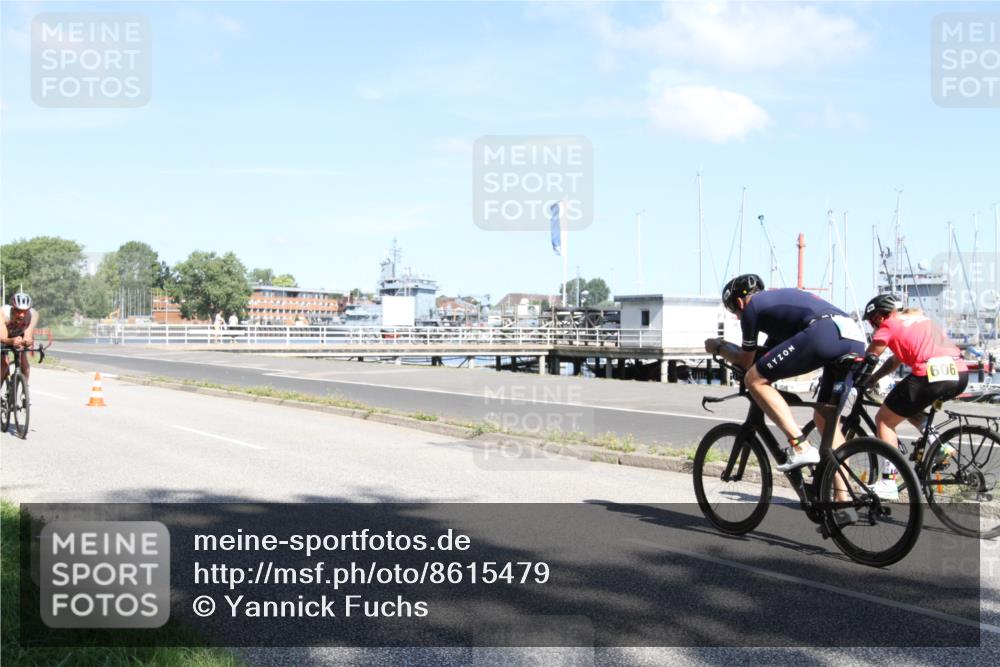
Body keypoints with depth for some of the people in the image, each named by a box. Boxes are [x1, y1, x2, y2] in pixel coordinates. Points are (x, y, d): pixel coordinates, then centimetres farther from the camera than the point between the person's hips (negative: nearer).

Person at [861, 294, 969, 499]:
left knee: (884, 420, 7)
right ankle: (940, 447, 14)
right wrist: (872, 379, 29)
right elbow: (896, 360, 32)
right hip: (960, 374, 8)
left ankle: (888, 484, 1)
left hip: (932, 375, -8)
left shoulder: (888, 326, 6)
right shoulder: (918, 316, 28)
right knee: (907, 407, 31)